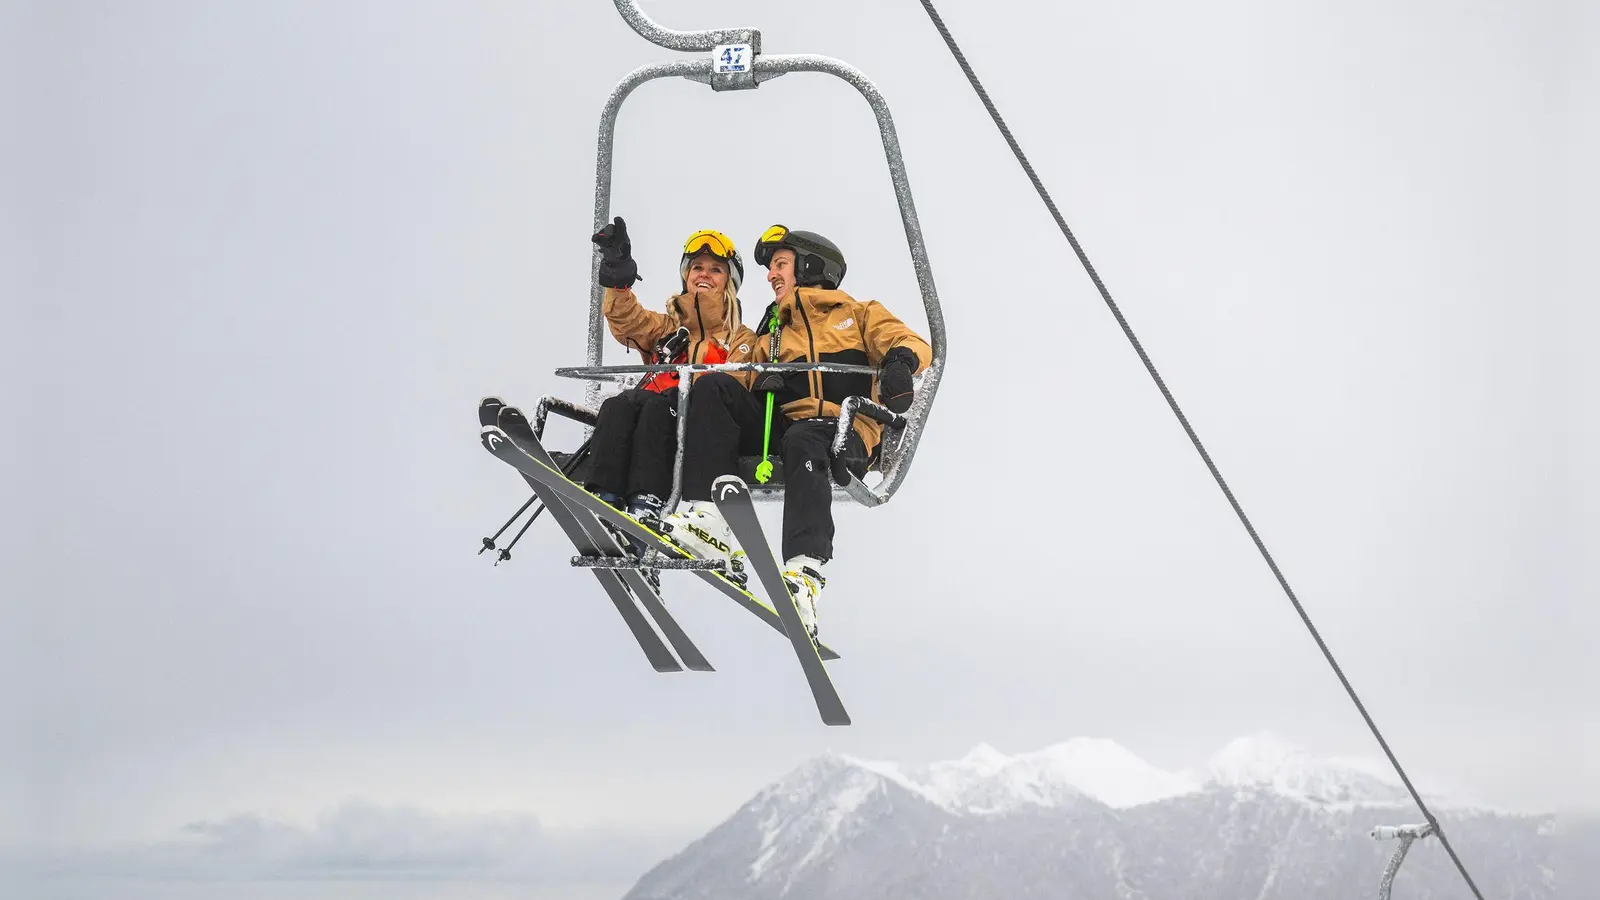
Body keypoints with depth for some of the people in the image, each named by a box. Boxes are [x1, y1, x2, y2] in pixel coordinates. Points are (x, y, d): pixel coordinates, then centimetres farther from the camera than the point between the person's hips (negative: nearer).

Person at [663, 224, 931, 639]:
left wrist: (900, 359, -20)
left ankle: (805, 573, -59)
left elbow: (911, 343, 4)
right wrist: (760, 383, -3)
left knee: (803, 441, -40)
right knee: (713, 388, -17)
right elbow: (749, 379, 21)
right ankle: (707, 515, -34)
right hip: (779, 425, 5)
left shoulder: (859, 314, 23)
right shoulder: (773, 336, 36)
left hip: (842, 433, -4)